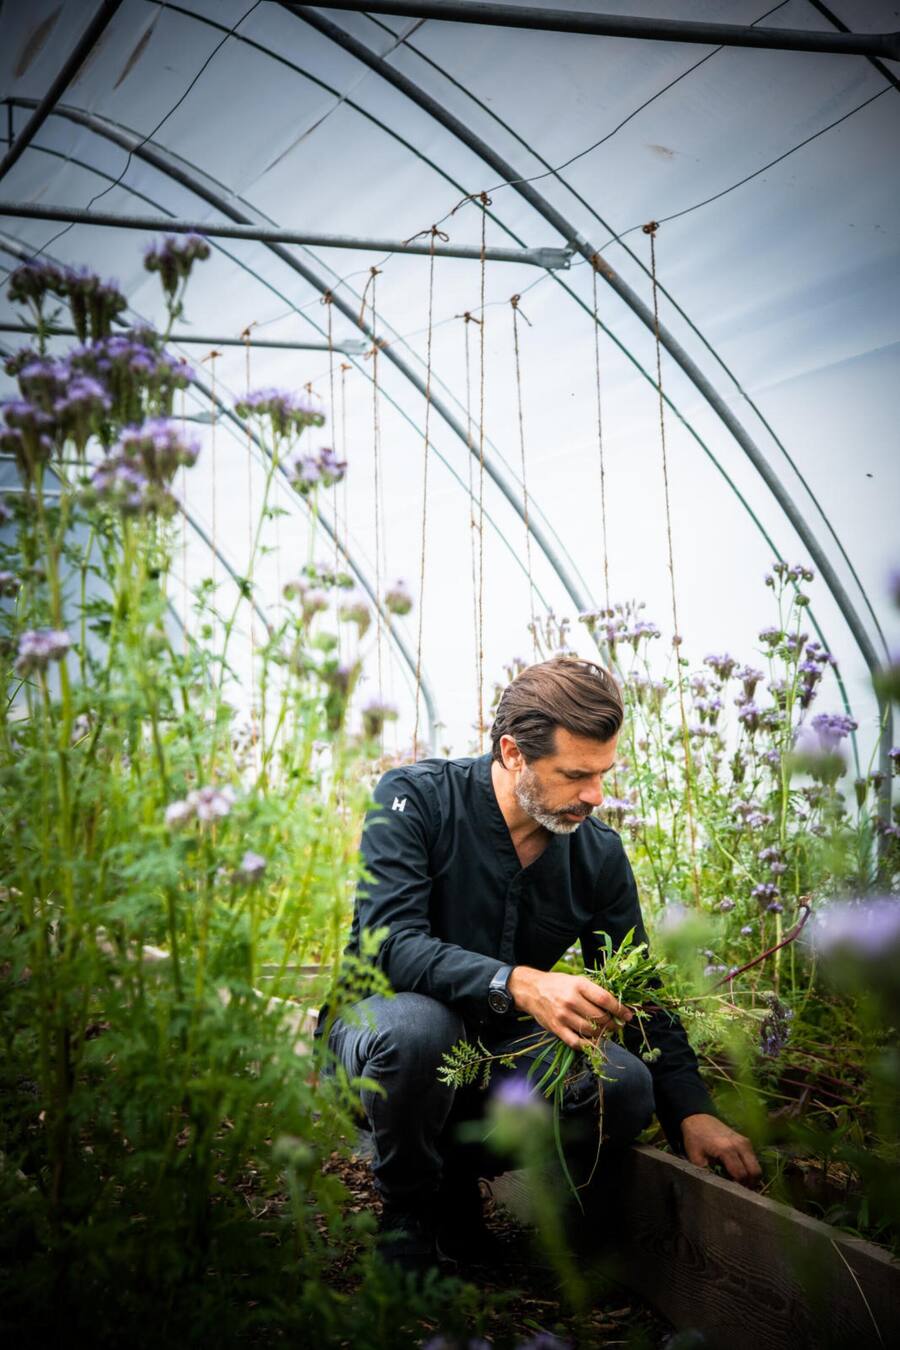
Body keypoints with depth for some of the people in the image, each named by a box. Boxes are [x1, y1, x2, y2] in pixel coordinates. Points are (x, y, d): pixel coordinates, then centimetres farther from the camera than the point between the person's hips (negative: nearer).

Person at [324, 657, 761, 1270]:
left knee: (627, 1087, -23)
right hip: (381, 1016, -4)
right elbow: (389, 943, -30)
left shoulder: (600, 852, -3)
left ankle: (459, 1161, 3)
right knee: (415, 1024, -39)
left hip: (503, 1047, 4)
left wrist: (693, 1111, -12)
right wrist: (519, 984, -44)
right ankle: (406, 1212, -9)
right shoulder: (414, 799, -17)